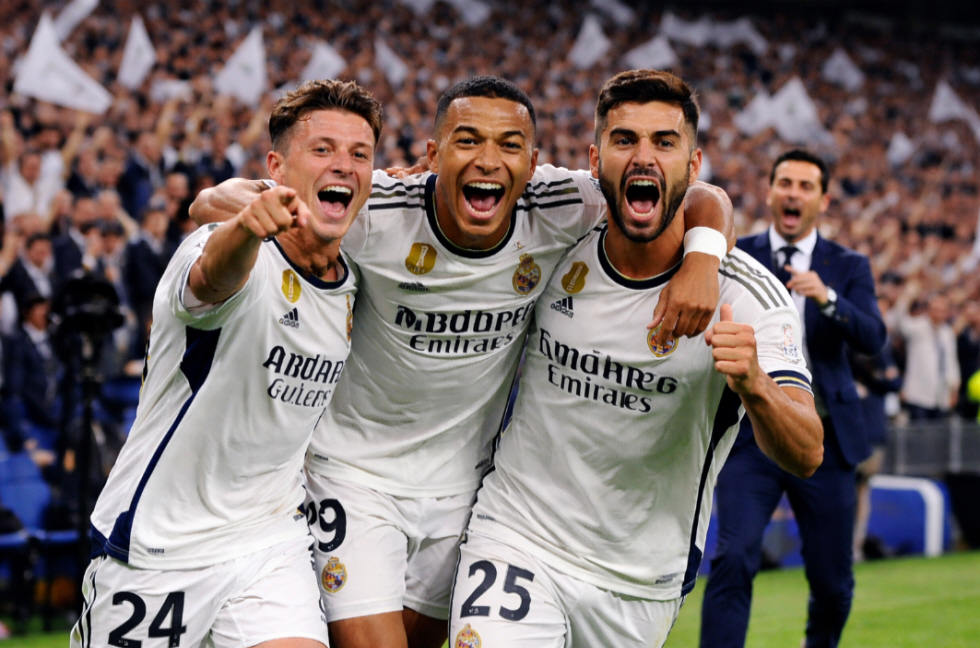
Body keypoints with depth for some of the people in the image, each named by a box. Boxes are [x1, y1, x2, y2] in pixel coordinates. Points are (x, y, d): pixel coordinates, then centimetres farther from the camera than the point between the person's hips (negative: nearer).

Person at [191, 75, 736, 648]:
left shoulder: (557, 210, -15)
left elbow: (702, 201, -7)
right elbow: (216, 203, -19)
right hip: (354, 468, -4)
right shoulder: (380, 214, -23)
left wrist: (702, 260, -29)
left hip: (461, 485, 4)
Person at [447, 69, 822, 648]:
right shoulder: (556, 255, -4)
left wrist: (754, 387, -42)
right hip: (516, 542, 0)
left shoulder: (746, 296, -12)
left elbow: (806, 456, -20)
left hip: (642, 590, 0)